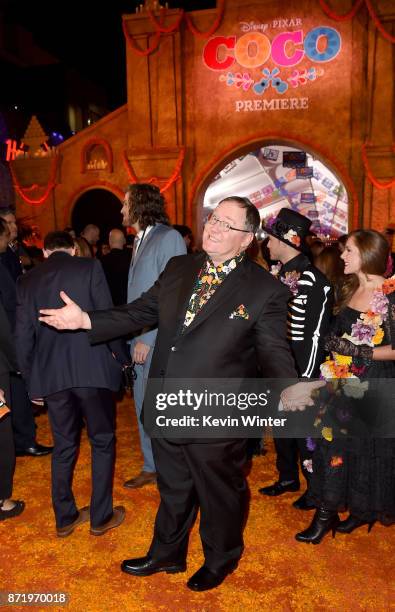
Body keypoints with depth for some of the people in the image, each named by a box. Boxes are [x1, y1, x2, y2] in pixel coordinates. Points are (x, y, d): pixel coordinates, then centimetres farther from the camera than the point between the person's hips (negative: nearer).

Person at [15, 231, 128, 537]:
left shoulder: (27, 280, 9)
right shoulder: (89, 267, -2)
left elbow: (23, 336, 9)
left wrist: (32, 380, 17)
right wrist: (120, 357, 7)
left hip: (51, 375, 4)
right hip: (91, 369, -3)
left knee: (64, 446, 18)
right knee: (103, 442, 14)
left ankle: (65, 517, 30)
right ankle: (101, 516, 22)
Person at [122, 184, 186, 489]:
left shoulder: (169, 238, -12)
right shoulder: (141, 241, 14)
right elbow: (139, 293, 12)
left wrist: (148, 338, -18)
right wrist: (135, 337, 8)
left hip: (159, 342, -8)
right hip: (139, 339, 8)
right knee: (144, 406, 16)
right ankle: (151, 467, 33)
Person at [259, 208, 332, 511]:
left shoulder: (315, 282, -17)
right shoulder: (279, 275, 6)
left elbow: (316, 336, -17)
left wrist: (305, 381, -17)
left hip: (300, 371, -8)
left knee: (304, 429, 6)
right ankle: (288, 478, 39)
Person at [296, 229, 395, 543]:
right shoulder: (350, 290, 7)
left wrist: (361, 352, -19)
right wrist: (334, 344, 0)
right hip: (344, 381, 6)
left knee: (370, 447, 9)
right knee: (336, 443, 9)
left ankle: (368, 509, 30)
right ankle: (326, 512, 23)